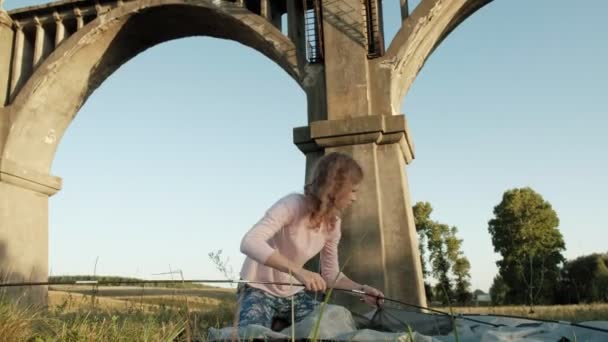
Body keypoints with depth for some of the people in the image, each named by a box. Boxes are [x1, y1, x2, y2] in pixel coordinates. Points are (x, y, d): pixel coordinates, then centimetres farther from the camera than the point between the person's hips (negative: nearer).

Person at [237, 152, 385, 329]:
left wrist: (361, 289, -10)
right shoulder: (293, 205, -25)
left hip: (296, 295, 6)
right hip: (260, 291, -6)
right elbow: (249, 243, -39)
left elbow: (331, 275, 7)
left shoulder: (333, 225, -3)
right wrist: (298, 270, -47)